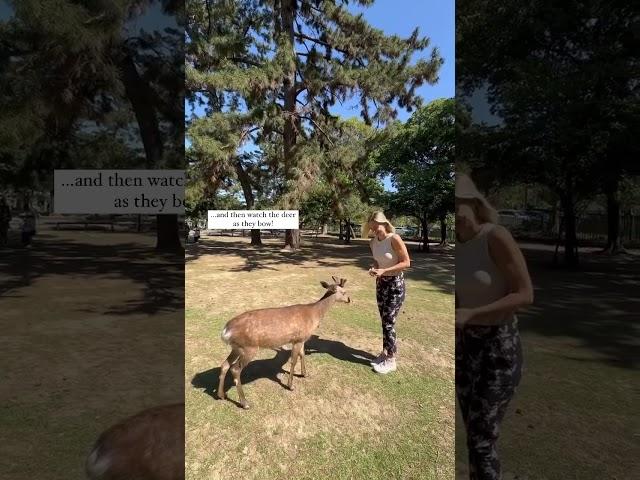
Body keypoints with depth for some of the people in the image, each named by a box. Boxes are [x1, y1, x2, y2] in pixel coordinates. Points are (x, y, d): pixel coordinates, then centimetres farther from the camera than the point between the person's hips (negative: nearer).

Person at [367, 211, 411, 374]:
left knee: (389, 322, -3)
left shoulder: (395, 239, -20)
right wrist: (373, 268, -7)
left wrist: (384, 271, -24)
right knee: (384, 321, 13)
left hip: (395, 284, -6)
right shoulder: (373, 242, 0)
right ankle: (385, 352, 28)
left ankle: (391, 360, 10)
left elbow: (406, 263, -18)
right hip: (381, 283, 6)